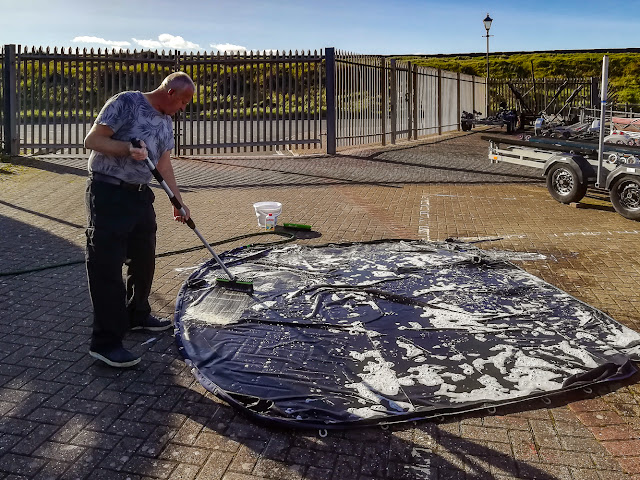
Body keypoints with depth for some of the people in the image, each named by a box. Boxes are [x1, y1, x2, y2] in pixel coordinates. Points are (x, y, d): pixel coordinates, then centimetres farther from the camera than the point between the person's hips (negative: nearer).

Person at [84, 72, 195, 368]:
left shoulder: (165, 122, 13)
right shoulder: (126, 103, -12)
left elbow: (164, 165, 19)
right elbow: (92, 140, -14)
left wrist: (178, 202, 18)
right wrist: (129, 149, -28)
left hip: (140, 195, 9)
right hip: (108, 193, -8)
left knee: (144, 258, 15)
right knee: (107, 266, -6)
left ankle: (137, 315, 35)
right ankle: (105, 342, -1)